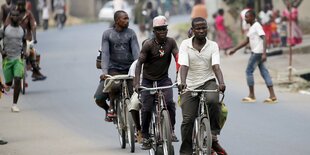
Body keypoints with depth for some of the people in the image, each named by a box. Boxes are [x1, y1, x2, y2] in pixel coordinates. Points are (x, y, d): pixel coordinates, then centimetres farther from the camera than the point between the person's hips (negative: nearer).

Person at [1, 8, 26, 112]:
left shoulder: (22, 30, 7)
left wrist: (24, 50, 5)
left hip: (18, 58, 1)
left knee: (17, 80, -15)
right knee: (9, 83, 4)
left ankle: (14, 105, -10)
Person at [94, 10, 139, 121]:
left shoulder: (131, 33, 4)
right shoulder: (107, 34, 2)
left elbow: (136, 52, -5)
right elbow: (105, 54, -6)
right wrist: (104, 72, -19)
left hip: (129, 69, 1)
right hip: (113, 69, -1)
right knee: (99, 98, -13)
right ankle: (109, 108, 21)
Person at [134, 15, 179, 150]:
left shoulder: (171, 42, -6)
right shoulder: (148, 45, -14)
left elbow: (178, 59, -10)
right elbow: (139, 63, -17)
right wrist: (137, 83, -27)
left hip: (163, 79, 1)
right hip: (148, 80, -1)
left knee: (169, 103, -21)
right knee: (146, 108, -5)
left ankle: (171, 130, -5)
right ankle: (145, 137, 10)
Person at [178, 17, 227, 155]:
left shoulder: (213, 46, 0)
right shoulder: (185, 44, -3)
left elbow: (216, 66, -13)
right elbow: (184, 66, -15)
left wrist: (221, 83, -32)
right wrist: (182, 82, -34)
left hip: (208, 82, 0)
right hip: (190, 86, 0)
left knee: (213, 101, -33)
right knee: (187, 120, -6)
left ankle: (213, 136, -17)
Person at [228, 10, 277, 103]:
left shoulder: (257, 26, -11)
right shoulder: (251, 28, 19)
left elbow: (264, 39, -19)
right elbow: (247, 41, 27)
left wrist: (264, 53, -28)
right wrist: (235, 49, 26)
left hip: (258, 52, -9)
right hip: (255, 52, 9)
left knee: (249, 71, -4)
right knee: (264, 72, 4)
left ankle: (251, 96, 2)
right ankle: (272, 96, 0)